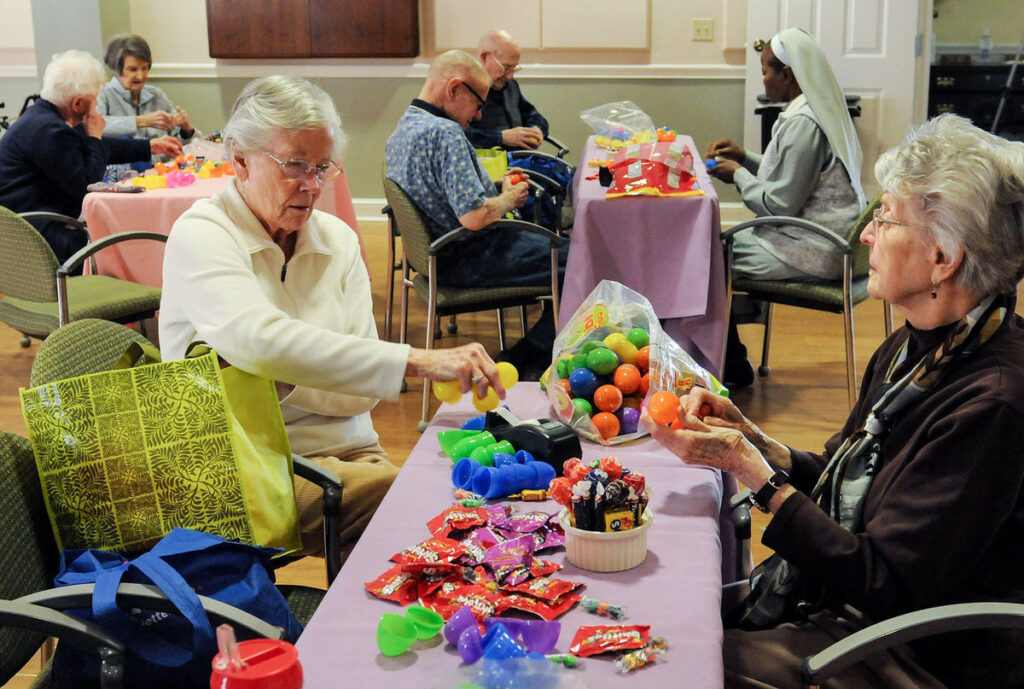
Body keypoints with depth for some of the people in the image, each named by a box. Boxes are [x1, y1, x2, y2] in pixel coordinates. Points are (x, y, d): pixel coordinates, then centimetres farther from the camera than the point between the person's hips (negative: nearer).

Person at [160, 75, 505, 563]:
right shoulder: (201, 235, -7)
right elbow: (261, 341, -29)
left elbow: (358, 392, 2)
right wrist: (418, 362, -37)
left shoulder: (337, 239, 11)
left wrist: (278, 377, -17)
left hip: (345, 452, 6)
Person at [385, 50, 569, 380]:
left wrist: (496, 186, 13)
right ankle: (524, 361, 1)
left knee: (556, 245, 19)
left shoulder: (401, 130, 9)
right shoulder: (445, 133, -24)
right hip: (466, 261, -11)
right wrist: (509, 198, -9)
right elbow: (474, 216, -29)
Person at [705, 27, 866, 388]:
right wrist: (745, 157, 12)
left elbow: (780, 205, -21)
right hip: (833, 240, 11)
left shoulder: (801, 124, -21)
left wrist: (737, 174, -7)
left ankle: (732, 367, 8)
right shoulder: (821, 110, 11)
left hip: (814, 251, -11)